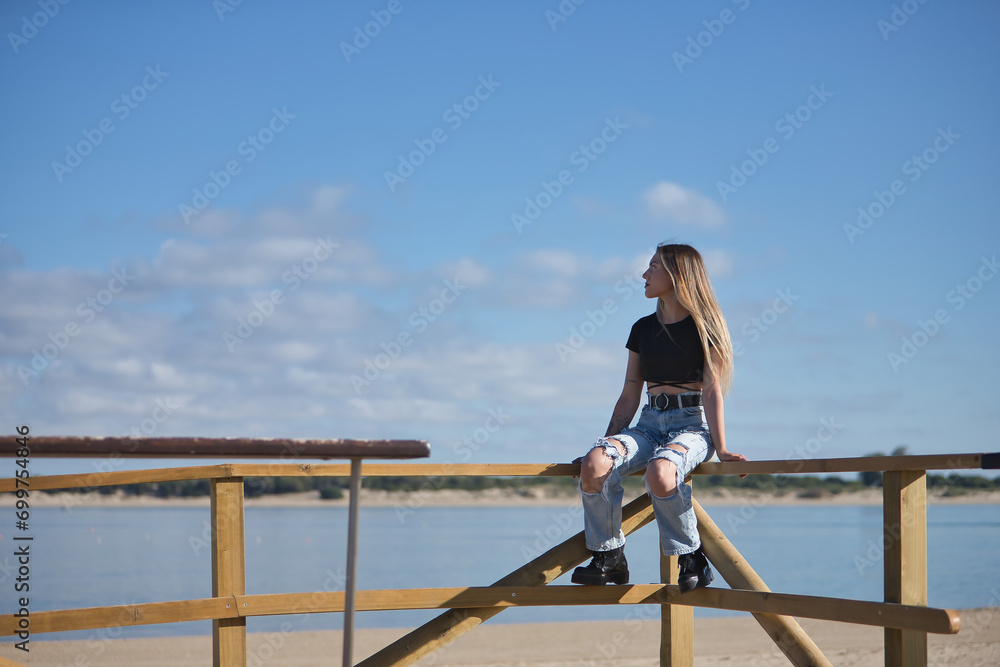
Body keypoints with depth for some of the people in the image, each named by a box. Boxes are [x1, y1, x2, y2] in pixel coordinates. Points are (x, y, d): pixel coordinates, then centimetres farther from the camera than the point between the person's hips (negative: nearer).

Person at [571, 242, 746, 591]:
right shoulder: (643, 329, 16)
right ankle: (608, 556, -14)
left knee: (659, 472, -40)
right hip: (649, 424, 5)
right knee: (594, 464, -28)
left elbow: (712, 389, -7)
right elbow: (630, 396, 18)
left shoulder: (703, 325, 0)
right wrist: (608, 443, 10)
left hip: (692, 424, -5)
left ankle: (692, 558, -19)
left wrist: (721, 449, -14)